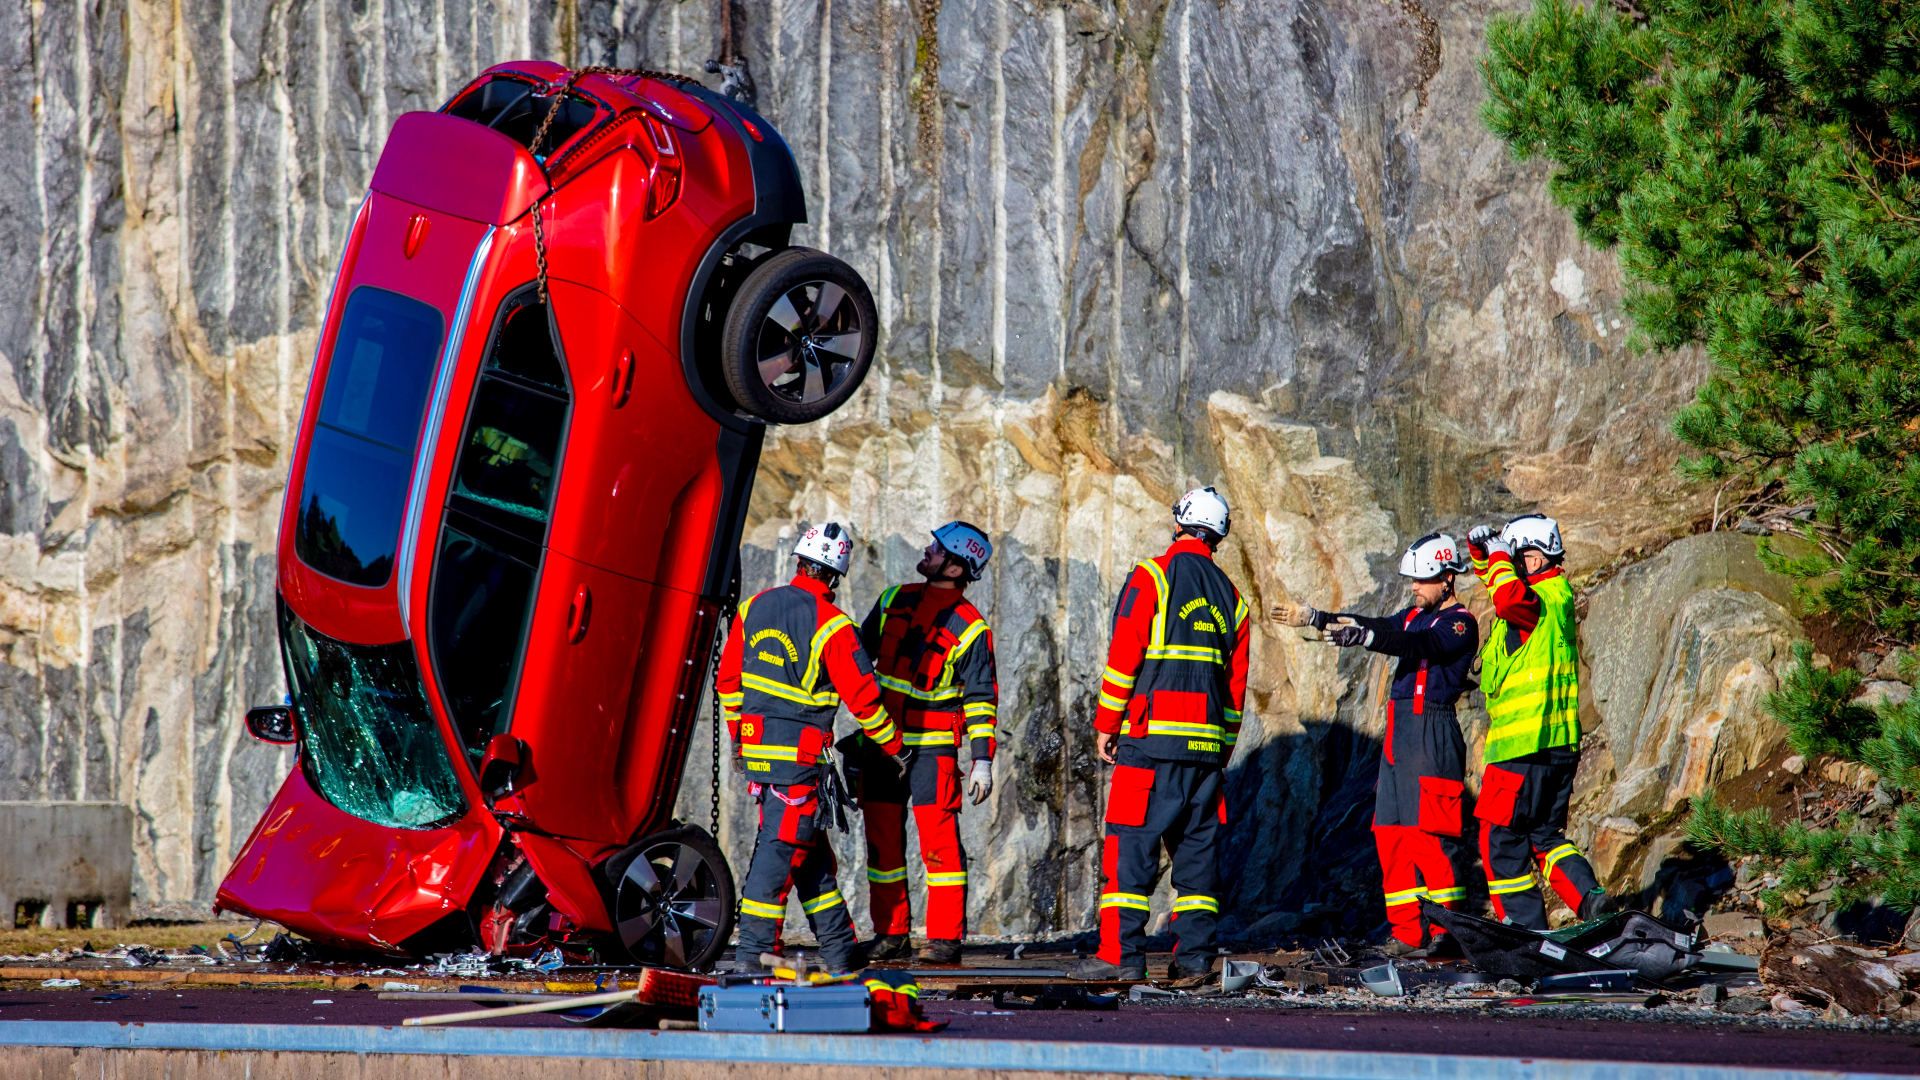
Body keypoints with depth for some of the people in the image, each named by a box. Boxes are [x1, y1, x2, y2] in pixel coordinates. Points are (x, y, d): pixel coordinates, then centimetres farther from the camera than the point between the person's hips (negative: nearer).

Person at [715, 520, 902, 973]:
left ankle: (839, 949, 18)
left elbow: (728, 680, 13)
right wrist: (893, 744, 5)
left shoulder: (754, 608, 6)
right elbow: (862, 697, -9)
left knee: (810, 851, 13)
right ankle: (753, 949, -8)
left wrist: (738, 735, 26)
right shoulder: (831, 625, -13)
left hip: (756, 743, 7)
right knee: (781, 847, -5)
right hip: (800, 752, -7)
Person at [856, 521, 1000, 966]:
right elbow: (860, 650, 21)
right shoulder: (894, 600, 10)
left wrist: (982, 759, -9)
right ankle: (890, 932, 12)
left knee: (938, 837, -9)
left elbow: (980, 697, -4)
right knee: (882, 836, 5)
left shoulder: (970, 628, -4)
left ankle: (946, 937, -6)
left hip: (933, 745, -5)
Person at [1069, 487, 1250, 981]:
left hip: (1152, 738, -5)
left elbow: (1123, 658, -7)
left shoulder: (1152, 577, -3)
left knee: (1130, 846, -5)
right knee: (1198, 845, 9)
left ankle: (1120, 952, -11)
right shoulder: (1230, 596, 14)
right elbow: (1236, 681, 16)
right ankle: (1194, 953, 6)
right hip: (1207, 742, 5)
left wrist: (1106, 724, 0)